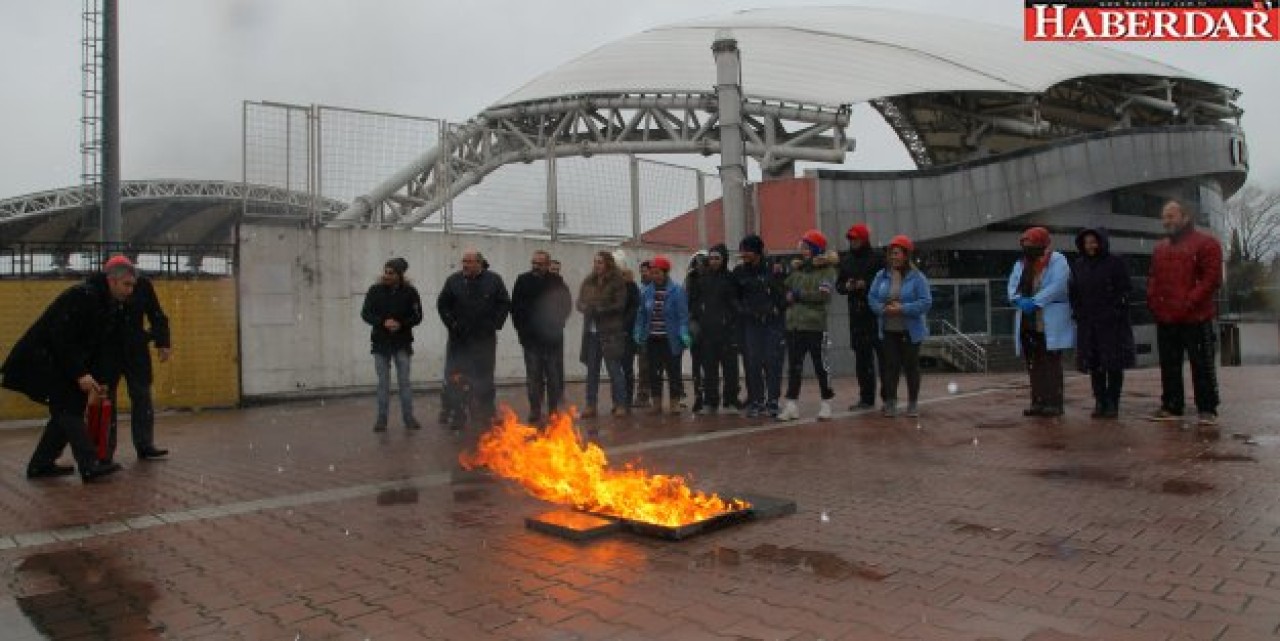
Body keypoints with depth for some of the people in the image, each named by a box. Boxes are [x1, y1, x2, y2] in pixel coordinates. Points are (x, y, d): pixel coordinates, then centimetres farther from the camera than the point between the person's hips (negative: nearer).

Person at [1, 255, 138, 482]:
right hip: (41, 359, -9)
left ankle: (41, 464, 21)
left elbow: (107, 348, 6)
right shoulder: (81, 297, -22)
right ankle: (90, 466, -20)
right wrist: (80, 374, -28)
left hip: (61, 362, 9)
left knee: (66, 412, 9)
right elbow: (62, 339, -27)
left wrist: (97, 379, -2)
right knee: (68, 410, -15)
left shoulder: (115, 307, 5)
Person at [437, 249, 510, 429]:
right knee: (454, 378, 1)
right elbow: (442, 305, 5)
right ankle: (453, 414, 11)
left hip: (485, 340, 0)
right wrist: (452, 324, -4)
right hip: (459, 340, 0)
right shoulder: (454, 280, 0)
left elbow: (505, 304, 4)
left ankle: (485, 414, 19)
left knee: (484, 380, 8)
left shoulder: (494, 280, 0)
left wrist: (494, 324, -5)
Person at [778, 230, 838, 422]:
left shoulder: (827, 270, -1)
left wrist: (797, 295, -11)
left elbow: (822, 294, -16)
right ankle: (791, 405, 9)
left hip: (815, 326, -5)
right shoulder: (798, 269, 16)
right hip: (794, 325, 5)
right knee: (793, 366, 5)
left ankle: (826, 404, 16)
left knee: (821, 366, 4)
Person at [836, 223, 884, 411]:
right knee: (861, 356, 10)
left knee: (882, 354, -6)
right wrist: (846, 286, -3)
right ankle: (866, 398, 17)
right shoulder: (846, 260, 15)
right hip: (856, 314, 6)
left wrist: (866, 284, -18)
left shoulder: (876, 259, -3)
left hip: (876, 313, -6)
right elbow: (838, 285, 18)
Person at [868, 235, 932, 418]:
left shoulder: (917, 277, -8)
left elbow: (926, 302, -14)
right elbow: (872, 297, 5)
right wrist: (883, 309, -14)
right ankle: (890, 402, 11)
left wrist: (902, 309, -22)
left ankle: (913, 403, 18)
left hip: (910, 331, -3)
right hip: (888, 330, 3)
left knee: (911, 365, 6)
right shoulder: (882, 275, 4)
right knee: (890, 365, 4)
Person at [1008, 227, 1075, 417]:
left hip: (1050, 323, -7)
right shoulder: (1021, 264, 16)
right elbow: (1012, 286, 7)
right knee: (1034, 365, 10)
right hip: (1027, 321, 7)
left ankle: (1054, 403, -1)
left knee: (1051, 363, -4)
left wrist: (1035, 302, -23)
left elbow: (1057, 286, -18)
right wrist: (1020, 300, -13)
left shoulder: (1057, 261, -5)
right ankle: (1038, 402, 16)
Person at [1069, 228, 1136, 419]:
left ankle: (1112, 403, 5)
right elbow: (1073, 292, 14)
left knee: (1114, 364, 0)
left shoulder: (1115, 262, -2)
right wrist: (1077, 313, 3)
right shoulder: (1078, 265, 11)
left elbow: (1125, 289, -5)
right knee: (1094, 365, 6)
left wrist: (1117, 311, -13)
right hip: (1087, 324, 4)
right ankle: (1100, 402, 12)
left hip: (1112, 323, -4)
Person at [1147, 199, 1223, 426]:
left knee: (1202, 365, 0)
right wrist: (1153, 301, 4)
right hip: (1165, 319, 6)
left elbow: (1212, 278, -10)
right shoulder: (1160, 248, 18)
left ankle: (1207, 409, 6)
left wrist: (1188, 304, -16)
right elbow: (1153, 278, 21)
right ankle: (1171, 407, 17)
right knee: (1169, 366, 9)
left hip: (1195, 318, -6)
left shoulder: (1206, 243, -2)